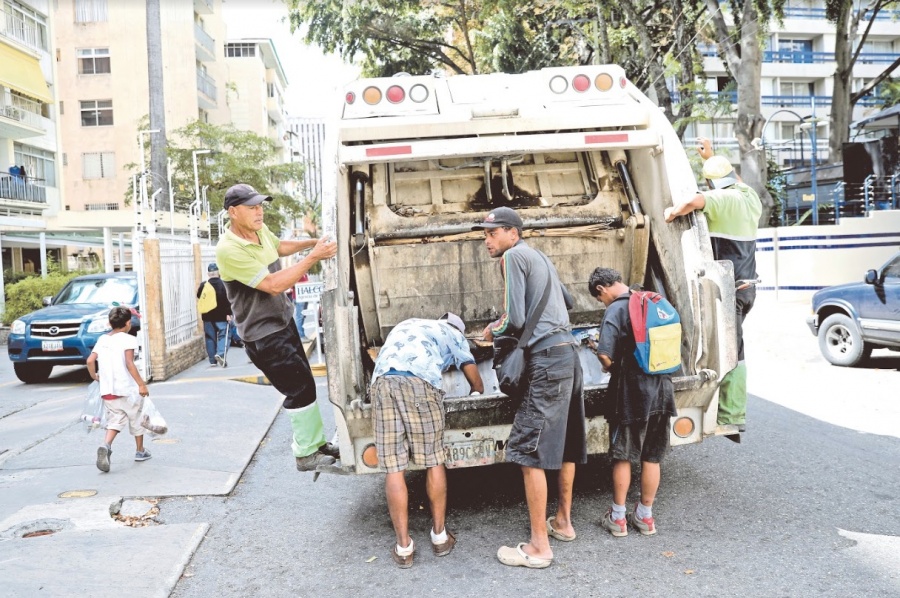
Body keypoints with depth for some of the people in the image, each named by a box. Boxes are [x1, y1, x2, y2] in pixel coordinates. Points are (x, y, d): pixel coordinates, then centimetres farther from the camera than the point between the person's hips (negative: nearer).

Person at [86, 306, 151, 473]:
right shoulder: (128, 339, -9)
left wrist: (94, 376, 19)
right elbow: (129, 364, -19)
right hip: (126, 389, -5)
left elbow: (90, 361, 1)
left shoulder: (102, 339, 9)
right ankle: (140, 451, 27)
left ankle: (106, 445, -16)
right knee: (136, 419, 14)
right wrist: (141, 384, -18)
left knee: (115, 420, 12)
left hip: (107, 390, 5)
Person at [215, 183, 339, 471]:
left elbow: (279, 247, 25)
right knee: (300, 390, -4)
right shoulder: (229, 250, -26)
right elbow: (274, 285, -29)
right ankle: (306, 455, 11)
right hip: (263, 334, -9)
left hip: (283, 321, 9)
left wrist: (311, 242, 10)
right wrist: (314, 256, -27)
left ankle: (316, 442, 29)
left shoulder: (260, 230, 0)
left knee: (304, 384, 15)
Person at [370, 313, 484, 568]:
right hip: (420, 382, -3)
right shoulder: (454, 334, 29)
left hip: (382, 381, 3)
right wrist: (473, 395, 53)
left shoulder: (406, 324, 40)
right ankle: (439, 536, 22)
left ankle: (403, 548, 9)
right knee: (434, 462, 12)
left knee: (394, 468, 4)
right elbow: (477, 385, 32)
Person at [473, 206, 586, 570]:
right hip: (568, 352, 10)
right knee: (564, 443, 18)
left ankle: (538, 547, -3)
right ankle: (563, 521, 32)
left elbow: (515, 320, -14)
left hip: (547, 358, -10)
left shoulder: (513, 257, -6)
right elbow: (568, 301, 34)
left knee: (528, 450, -8)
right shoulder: (540, 257, 21)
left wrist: (493, 331, 4)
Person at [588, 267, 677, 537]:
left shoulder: (616, 310, -14)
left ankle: (617, 517, 17)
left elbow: (605, 355, -21)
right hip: (662, 390, 6)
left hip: (632, 393, -6)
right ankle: (645, 515, 26)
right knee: (652, 457, 14)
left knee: (623, 456, 7)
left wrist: (611, 368, -1)